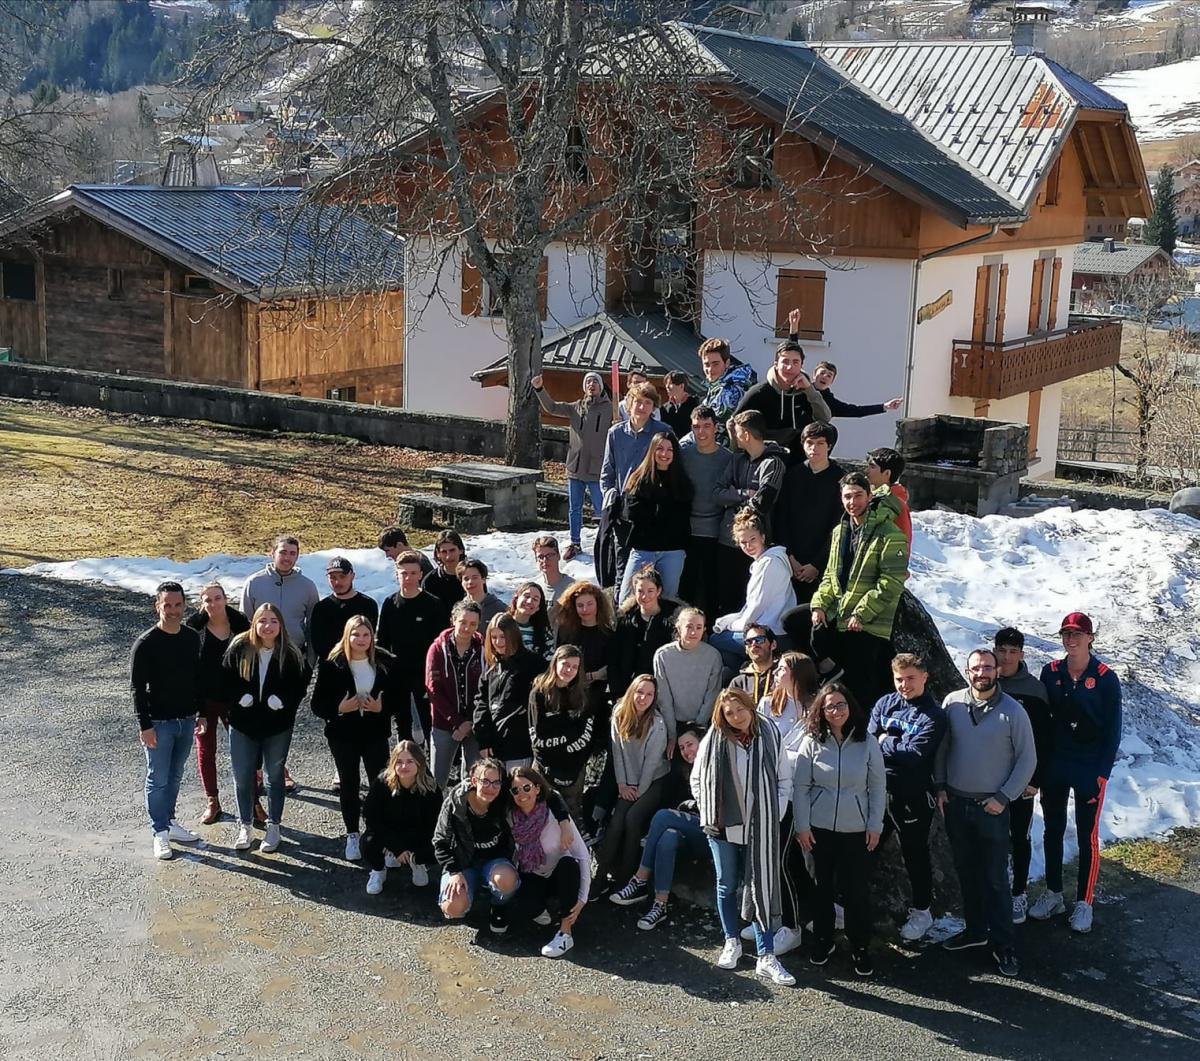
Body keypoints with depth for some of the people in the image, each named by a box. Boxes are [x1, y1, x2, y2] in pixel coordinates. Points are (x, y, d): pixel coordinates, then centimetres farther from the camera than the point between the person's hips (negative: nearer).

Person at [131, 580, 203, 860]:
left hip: (186, 720, 5)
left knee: (175, 776, 17)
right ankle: (160, 833, 13)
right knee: (158, 779, 3)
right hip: (159, 722, -5)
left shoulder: (192, 638, 2)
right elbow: (138, 688, -13)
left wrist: (202, 713, 11)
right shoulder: (146, 644, -14)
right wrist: (145, 726, -15)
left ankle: (169, 821, 31)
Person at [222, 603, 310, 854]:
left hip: (277, 726, -1)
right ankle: (244, 826, 26)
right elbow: (226, 679, -2)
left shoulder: (290, 654, -10)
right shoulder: (239, 648, -8)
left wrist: (282, 701, -17)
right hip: (243, 724, 1)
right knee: (242, 777, 8)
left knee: (274, 776, 12)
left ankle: (273, 827, 26)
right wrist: (241, 698, -16)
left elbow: (300, 684, -4)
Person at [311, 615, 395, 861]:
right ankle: (352, 836, 23)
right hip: (343, 735, 0)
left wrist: (381, 707, -16)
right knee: (348, 785, 9)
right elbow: (317, 704, -7)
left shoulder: (385, 663, -4)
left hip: (375, 733, 0)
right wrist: (340, 708, -23)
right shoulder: (332, 665, -9)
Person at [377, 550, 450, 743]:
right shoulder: (390, 604, 3)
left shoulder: (433, 604, -7)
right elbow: (382, 642, 8)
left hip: (425, 675, -4)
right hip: (397, 677, 4)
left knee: (429, 724, -2)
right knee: (402, 726, 14)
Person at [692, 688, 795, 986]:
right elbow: (697, 780, 6)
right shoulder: (713, 741, -4)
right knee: (726, 886, 13)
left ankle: (766, 957, 1)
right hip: (723, 827, 1)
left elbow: (784, 781, 4)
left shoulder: (770, 738, -3)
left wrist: (775, 816, -4)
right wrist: (709, 813, -1)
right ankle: (731, 943, 29)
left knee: (761, 889, -1)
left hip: (760, 828, -1)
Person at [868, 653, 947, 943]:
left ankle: (921, 911, 28)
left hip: (913, 796, -4)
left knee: (915, 854, 11)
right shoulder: (885, 704, 5)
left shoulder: (933, 715, -9)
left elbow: (915, 754, -19)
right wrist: (898, 750, -17)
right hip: (878, 790, 4)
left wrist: (885, 742, -9)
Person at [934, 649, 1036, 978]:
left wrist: (1004, 797, -10)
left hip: (992, 807, -3)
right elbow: (941, 747, 7)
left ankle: (1003, 944, 9)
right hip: (955, 803, 4)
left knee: (995, 877, 0)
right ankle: (975, 929, 30)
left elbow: (1027, 759, -6)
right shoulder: (952, 703, -3)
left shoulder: (1012, 711, -11)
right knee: (966, 871, 15)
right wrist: (940, 787, 3)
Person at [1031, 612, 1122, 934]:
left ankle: (1084, 903, 14)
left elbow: (1113, 729, -6)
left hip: (1089, 768, -3)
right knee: (1052, 832, 12)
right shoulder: (1051, 672, 1)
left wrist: (1103, 771, -10)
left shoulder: (1105, 678, -8)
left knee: (1087, 836, 3)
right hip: (1054, 765, 4)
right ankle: (1053, 895, 25)